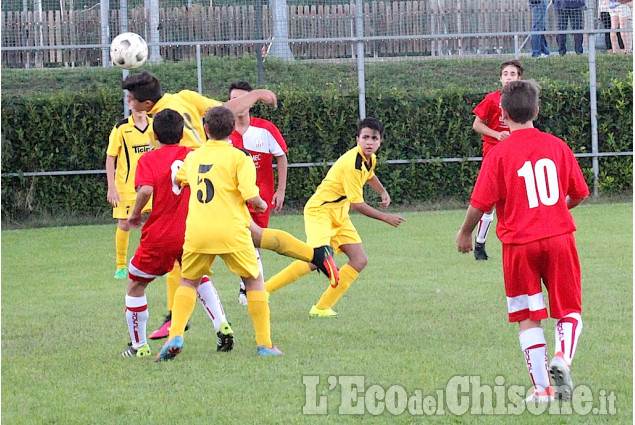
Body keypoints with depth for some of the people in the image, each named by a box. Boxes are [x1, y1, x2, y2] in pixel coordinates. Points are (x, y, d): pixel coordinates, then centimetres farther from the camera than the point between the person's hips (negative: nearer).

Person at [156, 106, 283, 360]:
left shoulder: (193, 157, 11)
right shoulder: (239, 158, -4)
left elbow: (178, 180, 30)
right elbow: (250, 195, -13)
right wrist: (261, 205, 9)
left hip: (197, 232, 3)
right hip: (231, 231, -3)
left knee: (189, 282, 19)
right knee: (254, 281, 13)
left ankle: (175, 336, -1)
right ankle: (264, 344, 9)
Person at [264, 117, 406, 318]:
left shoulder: (371, 159, 5)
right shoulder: (352, 163, -25)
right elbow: (357, 204, -23)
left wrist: (383, 192, 20)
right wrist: (386, 218, -16)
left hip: (339, 216, 9)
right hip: (320, 211, -9)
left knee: (359, 261, -3)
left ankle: (322, 308, -2)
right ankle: (265, 289, -12)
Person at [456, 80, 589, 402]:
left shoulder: (499, 153, -7)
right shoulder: (557, 146, 3)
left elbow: (481, 203, -8)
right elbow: (579, 193, 12)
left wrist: (465, 232, 11)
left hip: (519, 244, -2)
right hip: (559, 237, 2)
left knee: (528, 317, 9)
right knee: (569, 310, 11)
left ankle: (541, 388, 5)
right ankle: (562, 358, -18)